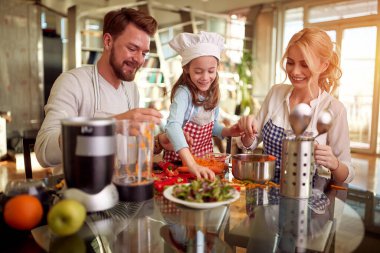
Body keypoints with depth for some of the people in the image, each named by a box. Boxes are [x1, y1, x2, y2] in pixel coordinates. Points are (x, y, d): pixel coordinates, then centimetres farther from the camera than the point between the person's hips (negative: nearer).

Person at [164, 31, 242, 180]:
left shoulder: (212, 94, 0)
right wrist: (191, 163, -45)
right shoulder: (184, 93, -20)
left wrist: (227, 132, -4)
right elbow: (173, 126, -36)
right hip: (179, 161, -4)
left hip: (205, 160, 5)